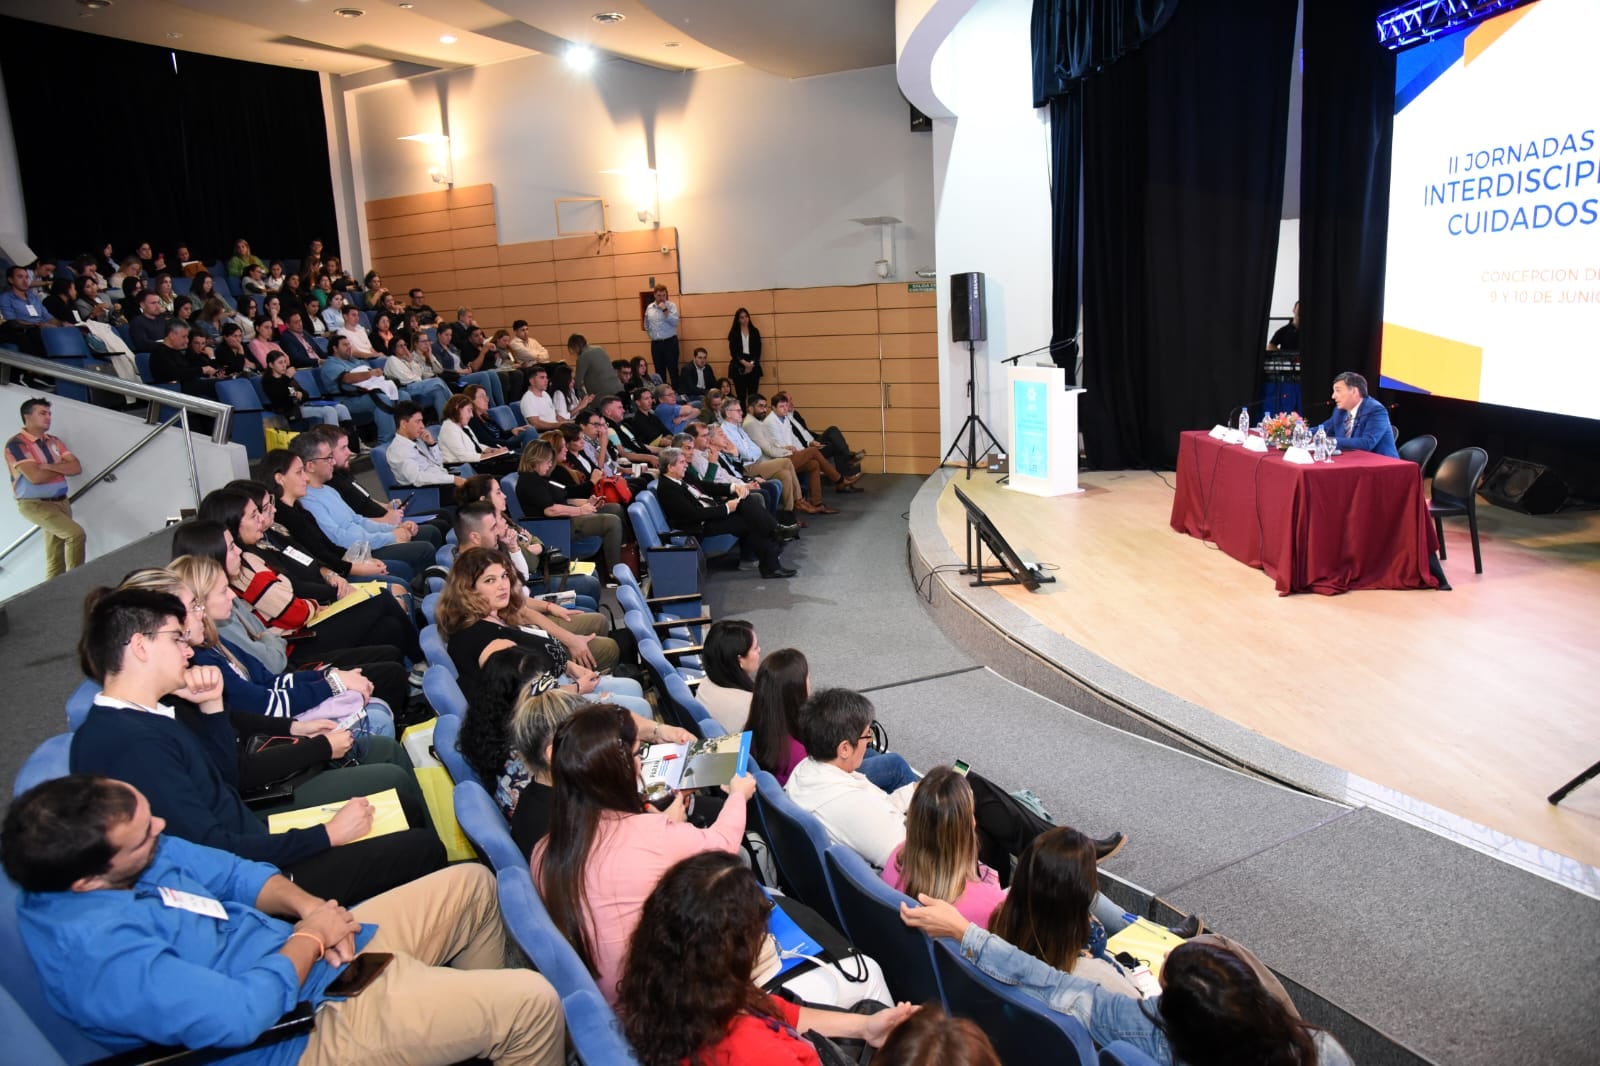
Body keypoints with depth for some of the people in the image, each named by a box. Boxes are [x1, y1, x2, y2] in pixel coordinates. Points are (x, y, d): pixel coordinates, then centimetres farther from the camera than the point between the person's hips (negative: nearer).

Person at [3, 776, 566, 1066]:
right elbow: (241, 1014, -33)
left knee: (473, 885, 17)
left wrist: (307, 904, -10)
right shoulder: (94, 948, -31)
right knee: (533, 1002, -17)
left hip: (313, 948, 10)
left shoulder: (125, 852, -3)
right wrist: (309, 937, -17)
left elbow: (231, 872, 8)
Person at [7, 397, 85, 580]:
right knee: (76, 534, -22)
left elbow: (76, 468, 0)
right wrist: (62, 468, -5)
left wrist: (50, 466, -16)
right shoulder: (16, 444, -10)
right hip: (34, 504, -7)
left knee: (55, 557, 7)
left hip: (61, 502, 7)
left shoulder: (55, 442, 11)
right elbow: (35, 477, -21)